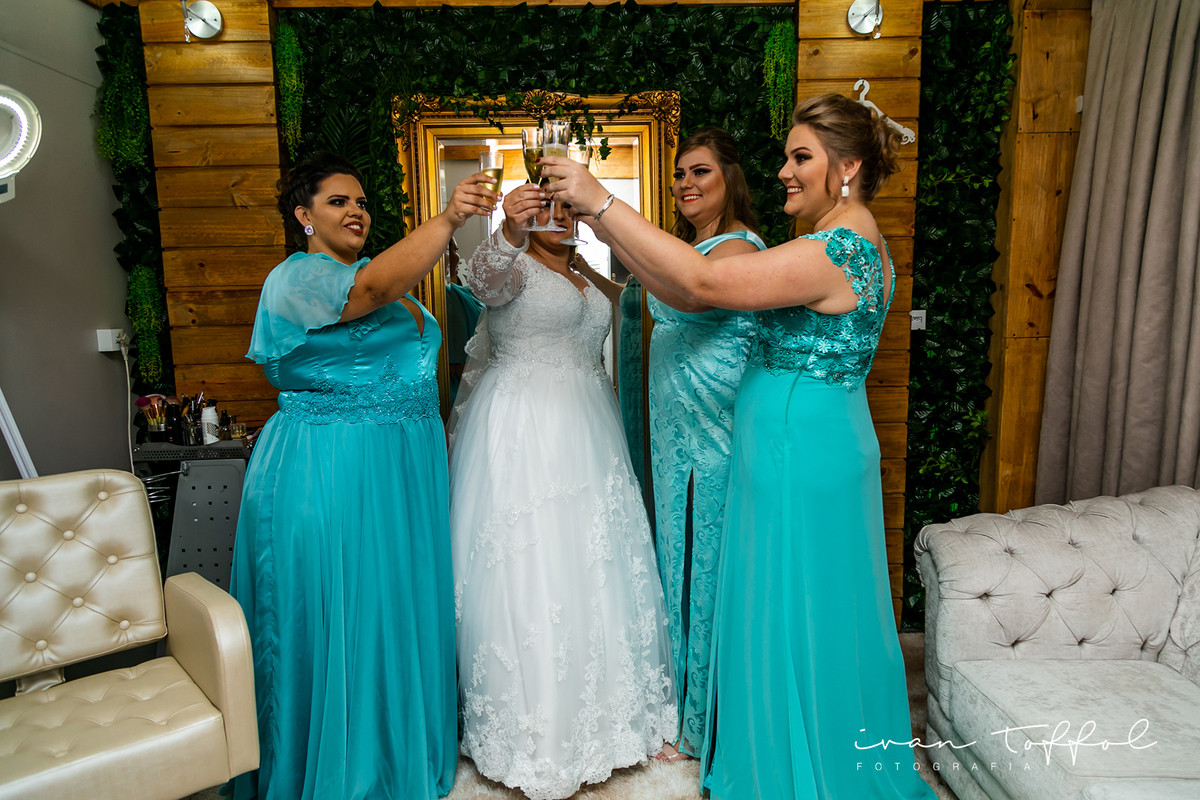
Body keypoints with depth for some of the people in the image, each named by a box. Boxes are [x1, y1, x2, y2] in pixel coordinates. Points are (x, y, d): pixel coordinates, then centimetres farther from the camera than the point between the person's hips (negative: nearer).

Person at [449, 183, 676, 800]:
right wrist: (509, 229, -47)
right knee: (531, 570, -5)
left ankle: (597, 714, 29)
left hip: (586, 433, 8)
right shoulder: (512, 264, -3)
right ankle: (536, 737, 11)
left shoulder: (583, 278, 20)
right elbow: (482, 277, -27)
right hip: (521, 433, -7)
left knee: (593, 567, 11)